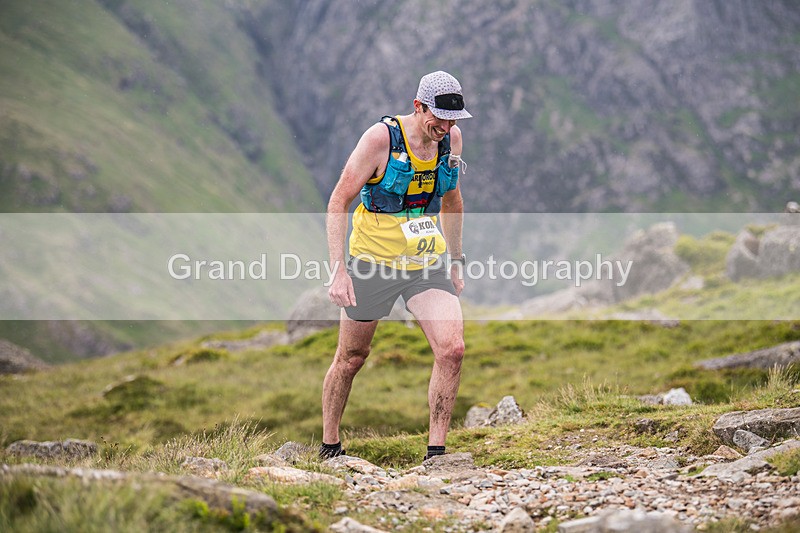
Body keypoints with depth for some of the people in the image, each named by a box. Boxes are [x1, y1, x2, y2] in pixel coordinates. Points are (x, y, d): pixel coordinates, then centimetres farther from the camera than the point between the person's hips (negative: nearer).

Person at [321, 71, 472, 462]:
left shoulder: (452, 139, -2)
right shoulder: (381, 138, -18)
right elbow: (339, 201, -14)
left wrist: (455, 260, 15)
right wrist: (338, 269, -21)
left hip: (428, 262, 4)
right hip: (373, 262, -4)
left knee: (452, 349, -16)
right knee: (351, 357, 9)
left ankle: (435, 452, -7)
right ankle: (329, 446, 30)